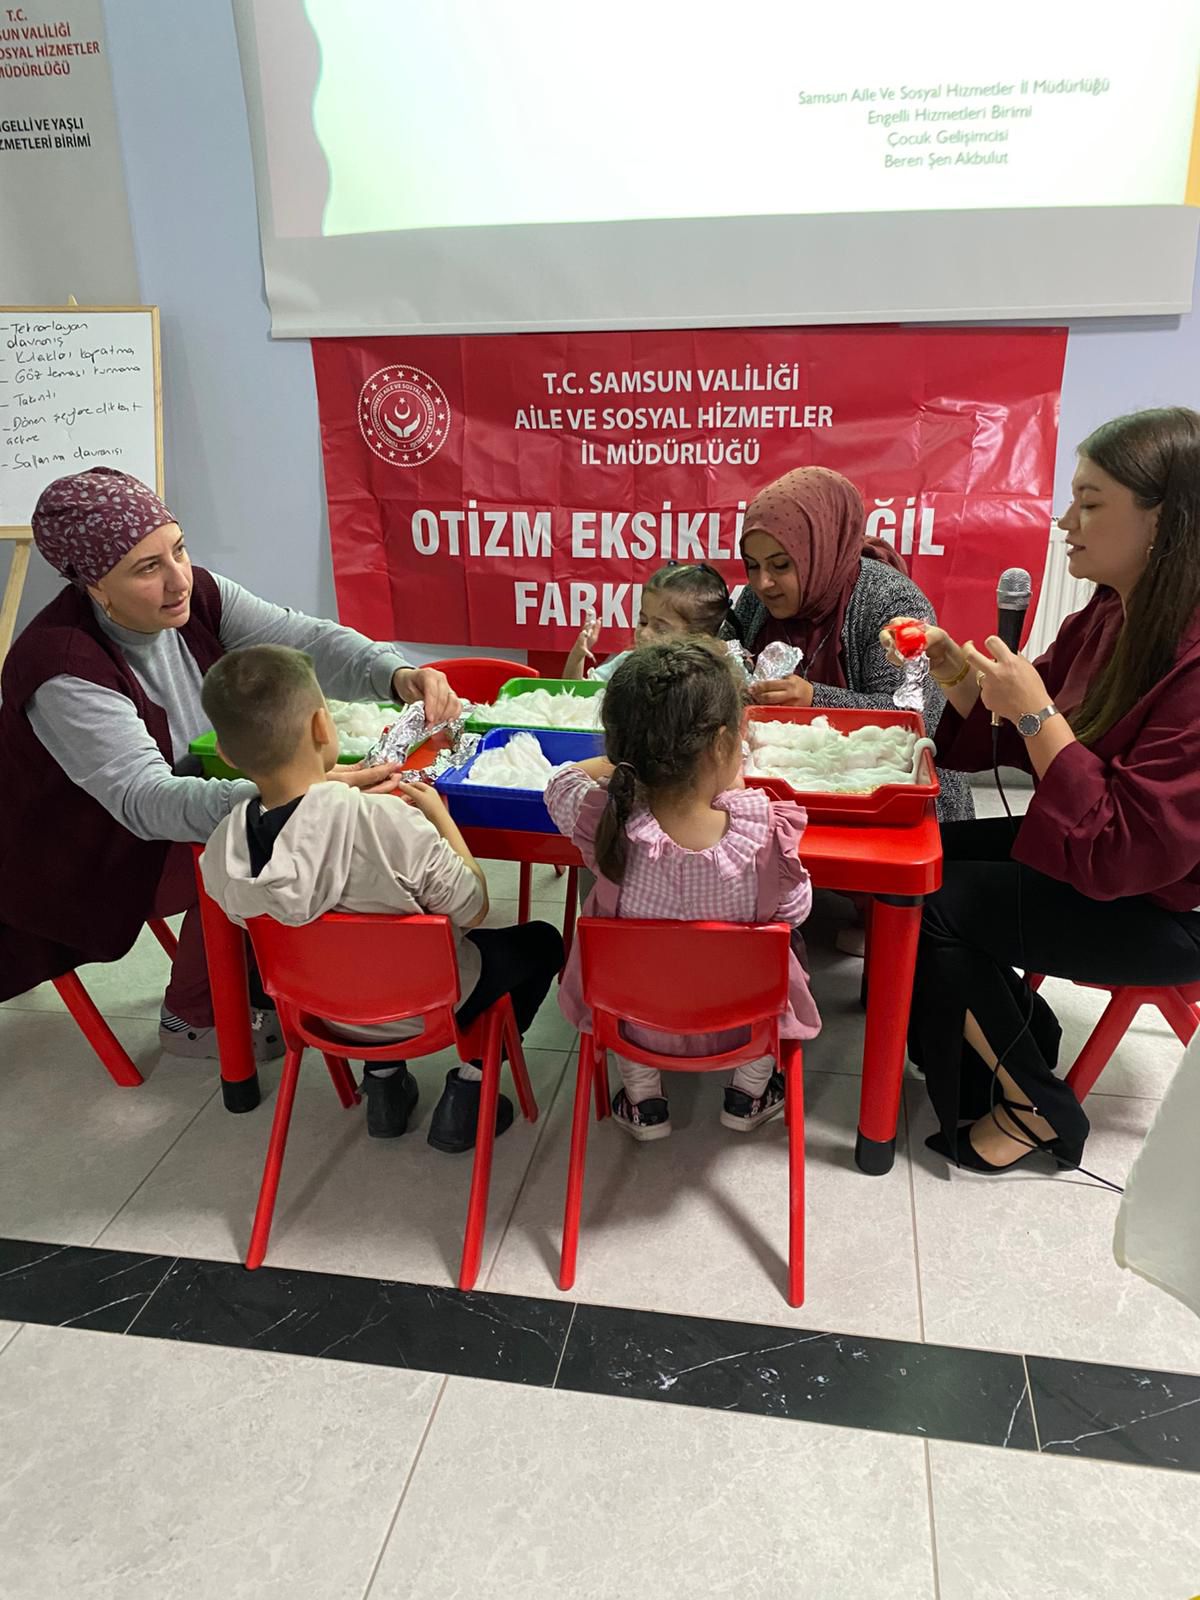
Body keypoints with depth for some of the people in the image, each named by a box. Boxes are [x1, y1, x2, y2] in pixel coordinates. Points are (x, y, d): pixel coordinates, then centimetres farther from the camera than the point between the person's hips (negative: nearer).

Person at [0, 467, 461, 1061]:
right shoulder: (63, 668, -32)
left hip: (183, 808, 7)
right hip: (85, 865, -7)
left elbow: (303, 639, -20)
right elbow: (145, 802, -42)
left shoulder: (196, 594, -13)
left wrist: (397, 674, -41)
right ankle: (195, 1018, -3)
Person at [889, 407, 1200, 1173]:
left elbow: (1123, 854, -30)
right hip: (1088, 849, 9)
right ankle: (1017, 1033, 19)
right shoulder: (1109, 616, -1)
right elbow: (1025, 746, 7)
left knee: (929, 903, -16)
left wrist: (1037, 712, -29)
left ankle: (1035, 1107, 7)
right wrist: (961, 675, -10)